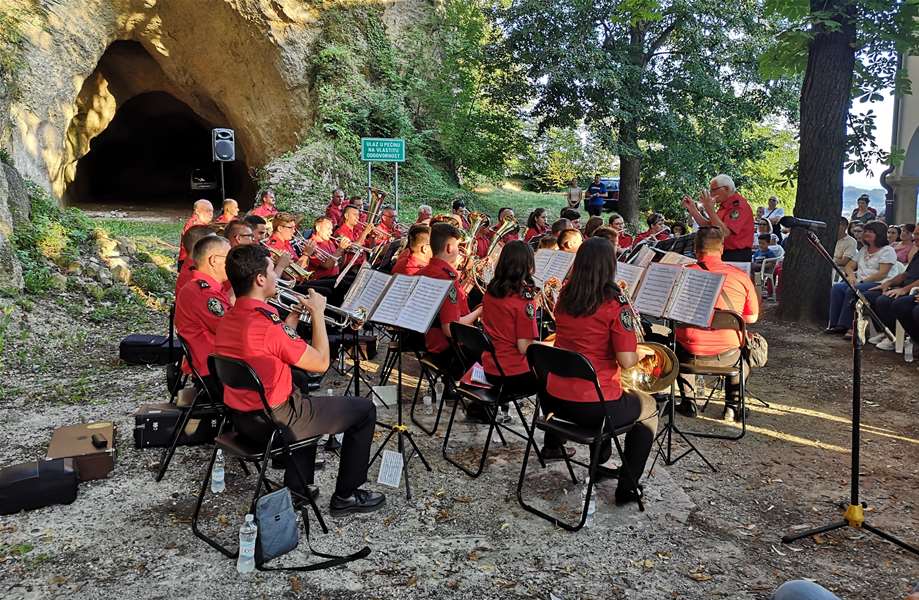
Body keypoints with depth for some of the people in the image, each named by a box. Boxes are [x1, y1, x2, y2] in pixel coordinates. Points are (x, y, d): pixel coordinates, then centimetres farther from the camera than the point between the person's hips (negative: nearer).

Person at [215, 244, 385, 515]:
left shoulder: (227, 320, 0)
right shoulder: (267, 325, -27)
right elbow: (321, 363, -17)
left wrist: (295, 314, 14)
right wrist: (318, 313, -8)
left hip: (241, 418, 9)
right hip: (273, 423, -9)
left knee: (306, 399, 37)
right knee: (364, 410, 4)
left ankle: (297, 486, 34)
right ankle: (346, 496, 15)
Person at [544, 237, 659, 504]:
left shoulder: (564, 297, 2)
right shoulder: (614, 304, -15)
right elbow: (627, 361, -16)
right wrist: (641, 352, 4)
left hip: (555, 401, 6)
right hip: (595, 407, -6)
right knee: (648, 407, 23)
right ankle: (627, 486, 21)